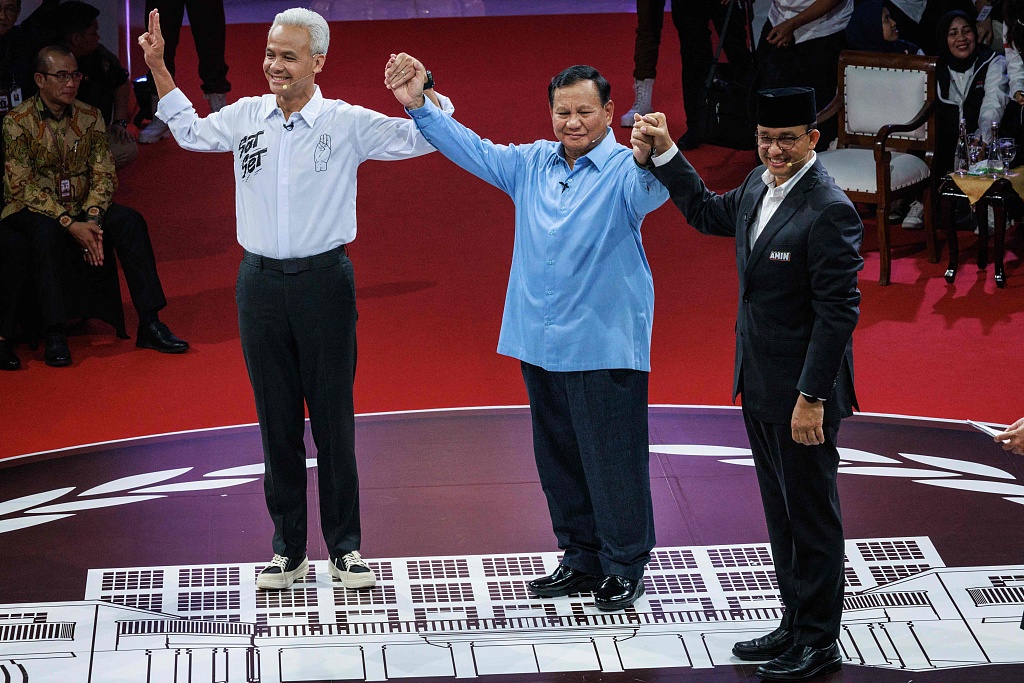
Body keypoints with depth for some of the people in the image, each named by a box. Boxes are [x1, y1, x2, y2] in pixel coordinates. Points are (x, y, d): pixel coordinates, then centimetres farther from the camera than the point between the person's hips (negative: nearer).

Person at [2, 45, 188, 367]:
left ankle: (149, 325, -21)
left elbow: (103, 173, 0)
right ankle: (54, 336, -32)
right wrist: (70, 224, -24)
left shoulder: (90, 117, 4)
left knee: (130, 220, -22)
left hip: (81, 209, 4)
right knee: (46, 232, -38)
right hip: (31, 211, -4)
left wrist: (92, 219, -19)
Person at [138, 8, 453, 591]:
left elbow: (426, 136, -2)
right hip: (261, 282, 3)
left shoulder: (347, 123, -4)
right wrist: (159, 67, 17)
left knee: (333, 417, 1)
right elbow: (189, 131, 25)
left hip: (323, 280, -3)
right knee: (276, 418, 7)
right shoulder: (246, 117, 6)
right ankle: (288, 549, 15)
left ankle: (345, 548, 10)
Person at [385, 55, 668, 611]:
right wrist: (419, 105, 3)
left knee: (613, 459, -1)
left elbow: (651, 190, -31)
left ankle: (624, 567, 12)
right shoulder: (530, 164, 9)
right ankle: (580, 559, 29)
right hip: (540, 345, 7)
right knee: (558, 458, 16)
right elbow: (470, 149, 14)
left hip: (604, 348, -6)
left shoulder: (626, 170, -10)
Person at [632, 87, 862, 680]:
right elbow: (709, 214, 26)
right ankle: (796, 625, 31)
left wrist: (812, 397, -23)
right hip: (759, 386, 9)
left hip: (802, 391, -9)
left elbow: (838, 312, -22)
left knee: (811, 516, 4)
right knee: (781, 512, 18)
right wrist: (664, 152, 19)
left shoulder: (829, 211, -22)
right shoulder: (761, 185, 5)